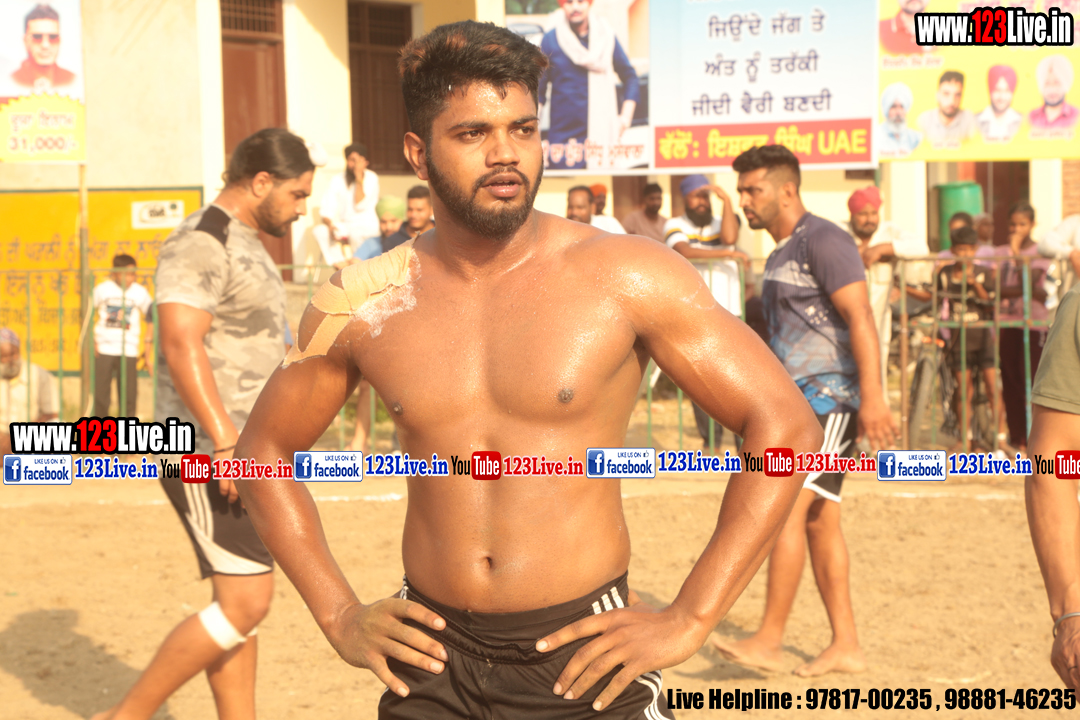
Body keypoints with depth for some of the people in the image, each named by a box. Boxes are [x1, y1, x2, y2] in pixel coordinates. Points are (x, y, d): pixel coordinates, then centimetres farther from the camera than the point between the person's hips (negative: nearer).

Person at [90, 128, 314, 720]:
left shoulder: (246, 246, 18)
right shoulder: (200, 243, -13)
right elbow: (180, 343, -24)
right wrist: (225, 441, -29)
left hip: (241, 452, 10)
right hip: (206, 453, -10)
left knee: (240, 603, 10)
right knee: (245, 602, -11)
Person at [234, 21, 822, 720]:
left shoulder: (625, 278, -8)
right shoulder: (364, 307, -1)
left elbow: (787, 425, -7)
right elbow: (265, 448, 14)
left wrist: (688, 621, -10)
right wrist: (339, 615, 4)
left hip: (586, 659, -2)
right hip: (432, 664, 2)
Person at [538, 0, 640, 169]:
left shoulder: (606, 37, 9)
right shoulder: (551, 39, 5)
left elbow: (630, 77, 15)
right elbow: (538, 89, 8)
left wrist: (626, 115, 3)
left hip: (602, 132, 1)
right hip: (562, 135, -1)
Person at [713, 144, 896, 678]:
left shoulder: (822, 241, -10)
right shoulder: (781, 254, 19)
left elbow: (860, 318, -19)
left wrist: (872, 397, -27)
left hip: (829, 398, -10)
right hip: (799, 399, 10)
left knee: (786, 508, -15)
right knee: (819, 522, 7)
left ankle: (768, 641, -12)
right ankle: (845, 646, 11)